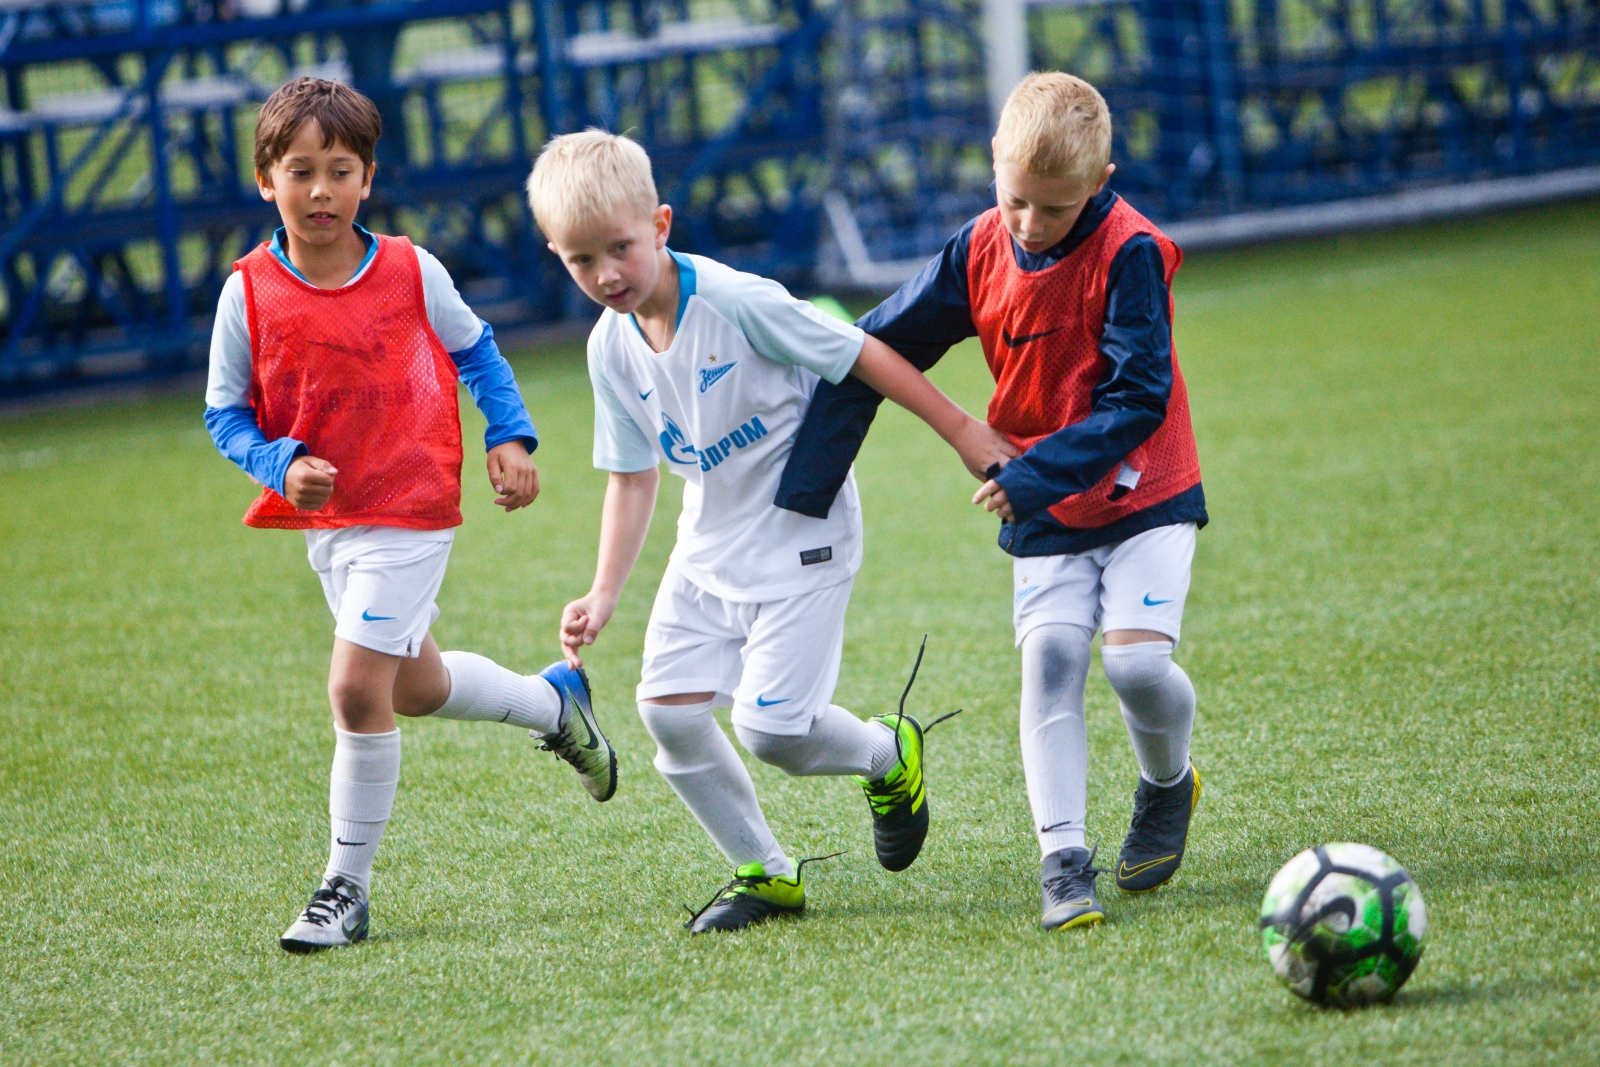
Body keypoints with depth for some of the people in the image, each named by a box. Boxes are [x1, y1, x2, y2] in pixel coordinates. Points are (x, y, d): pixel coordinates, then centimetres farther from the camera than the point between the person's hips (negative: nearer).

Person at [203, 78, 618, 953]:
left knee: (357, 688, -14)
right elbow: (226, 413, -1)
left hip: (409, 512, -4)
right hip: (324, 520, 4)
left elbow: (473, 350, 10)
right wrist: (284, 466, -18)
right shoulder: (249, 293, -7)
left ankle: (347, 886, -2)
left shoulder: (411, 273, -8)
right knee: (415, 686, 20)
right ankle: (555, 702, 49)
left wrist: (510, 438, 1)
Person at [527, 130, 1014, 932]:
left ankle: (888, 755, 20)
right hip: (708, 546, 7)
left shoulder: (736, 302, -23)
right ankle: (764, 873, 12)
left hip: (799, 536, -7)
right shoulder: (612, 348, -2)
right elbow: (631, 477, 7)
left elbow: (864, 357, -16)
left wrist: (965, 434, -12)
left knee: (769, 727, -14)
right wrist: (603, 594, 0)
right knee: (668, 709, -5)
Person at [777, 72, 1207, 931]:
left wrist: (1041, 472, -30)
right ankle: (1063, 861, -15)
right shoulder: (981, 251, -6)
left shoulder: (1129, 254, -20)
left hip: (1144, 495, -4)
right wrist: (804, 490, -1)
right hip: (1044, 511, 4)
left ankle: (1167, 783, 15)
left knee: (1135, 656, -18)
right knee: (1050, 659, -13)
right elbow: (874, 351, 1)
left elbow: (1139, 398, -22)